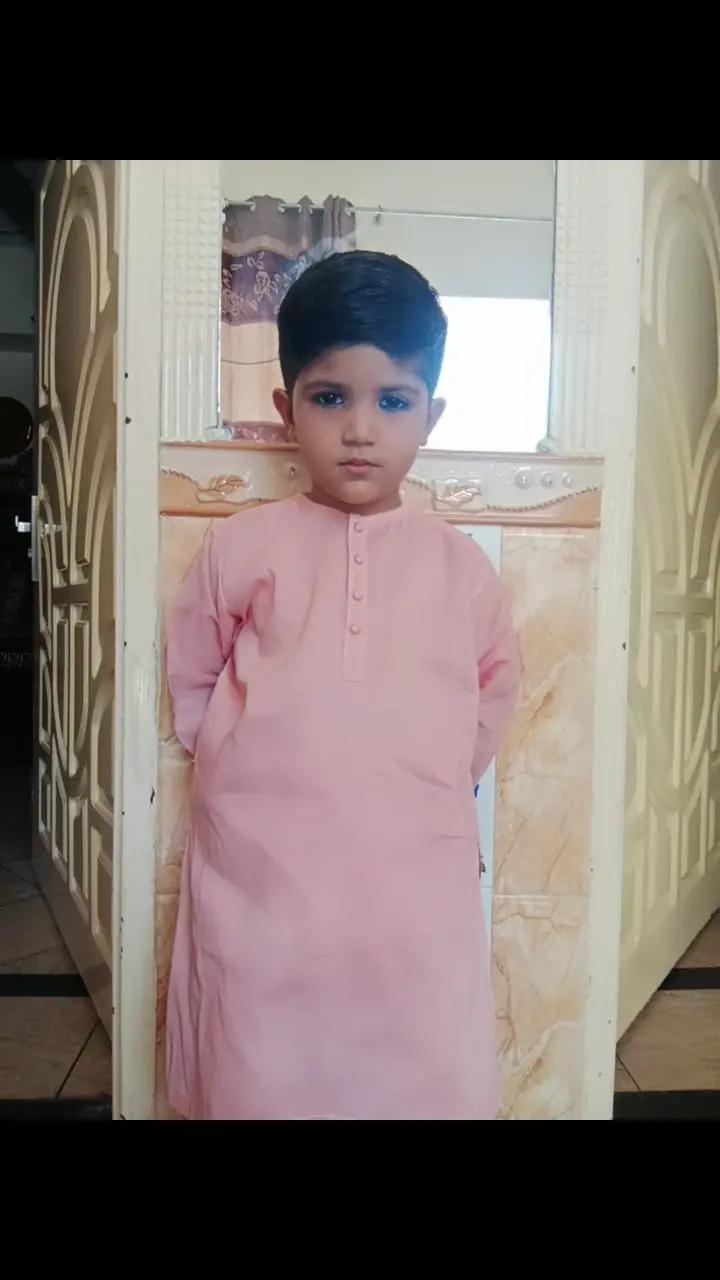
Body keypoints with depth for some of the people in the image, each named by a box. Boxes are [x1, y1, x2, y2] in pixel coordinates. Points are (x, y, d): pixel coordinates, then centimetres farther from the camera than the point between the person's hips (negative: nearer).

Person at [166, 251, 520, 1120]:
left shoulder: (461, 565, 4)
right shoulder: (241, 546, 1)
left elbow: (492, 695, 15)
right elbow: (192, 687, 10)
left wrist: (427, 787, 11)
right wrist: (255, 769, 5)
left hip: (416, 891, 1)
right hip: (263, 885, 0)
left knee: (427, 1086, 9)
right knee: (261, 1083, 11)